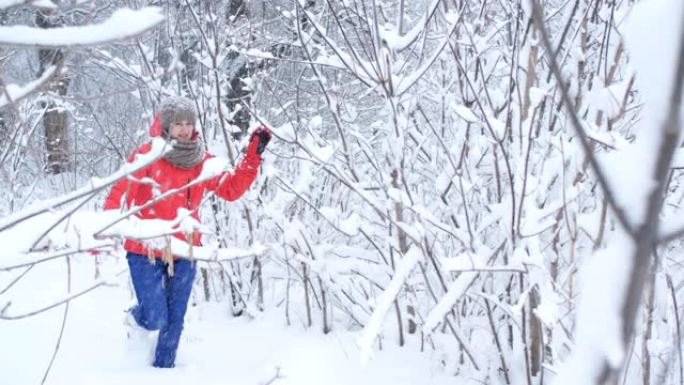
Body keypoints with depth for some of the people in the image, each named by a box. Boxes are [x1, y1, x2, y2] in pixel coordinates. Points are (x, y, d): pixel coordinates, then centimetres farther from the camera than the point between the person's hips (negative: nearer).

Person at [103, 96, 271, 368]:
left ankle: (163, 368, 30)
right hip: (145, 252, -3)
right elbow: (119, 196, -14)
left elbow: (231, 189, 3)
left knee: (174, 320, 8)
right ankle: (136, 316, 30)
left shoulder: (201, 161, 1)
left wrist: (253, 157, -5)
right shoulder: (146, 156, -12)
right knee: (155, 319, -6)